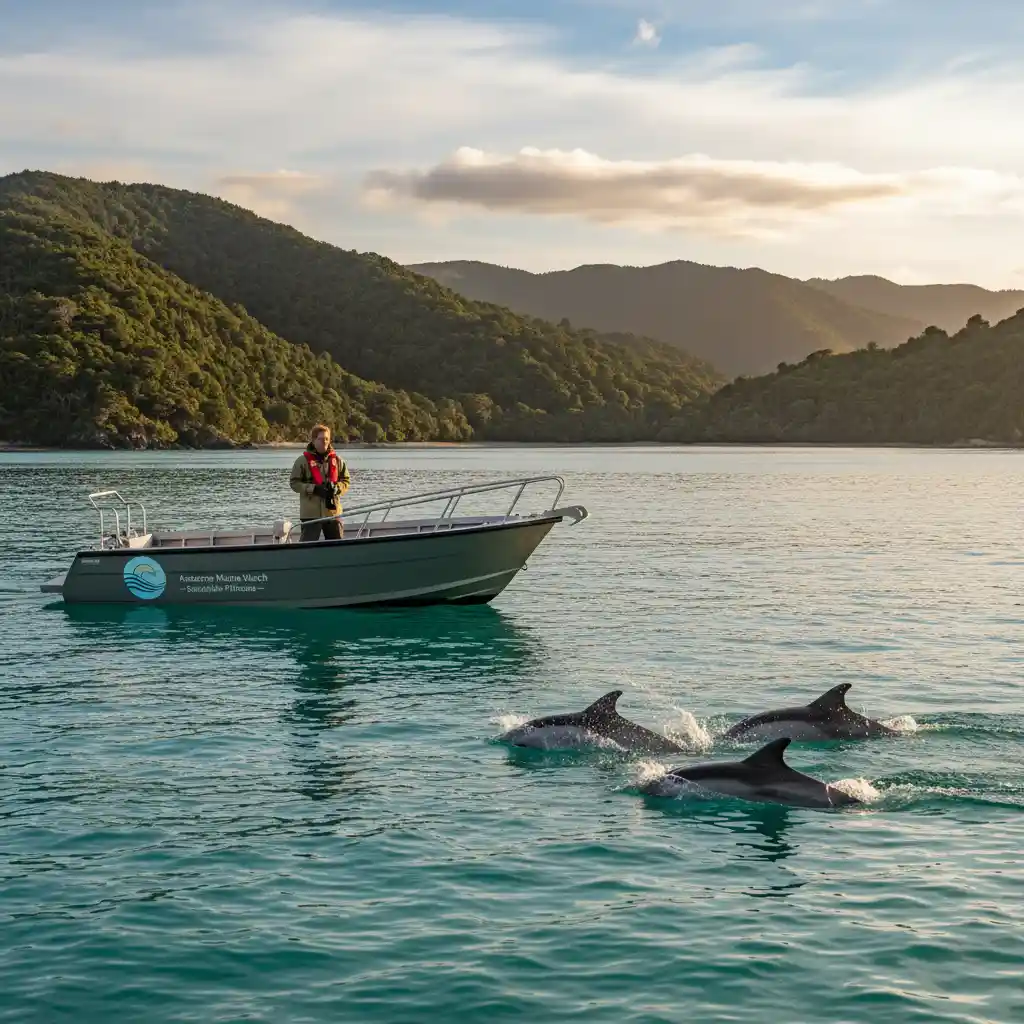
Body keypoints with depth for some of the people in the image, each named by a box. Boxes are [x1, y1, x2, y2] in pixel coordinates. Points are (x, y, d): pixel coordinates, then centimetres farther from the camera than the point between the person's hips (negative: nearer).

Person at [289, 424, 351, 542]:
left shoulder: (337, 460, 9)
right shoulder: (303, 461, -2)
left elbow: (346, 480, 13)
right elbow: (294, 483, -3)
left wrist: (337, 488, -9)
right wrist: (314, 489, -16)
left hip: (333, 510, 4)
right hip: (311, 513, -4)